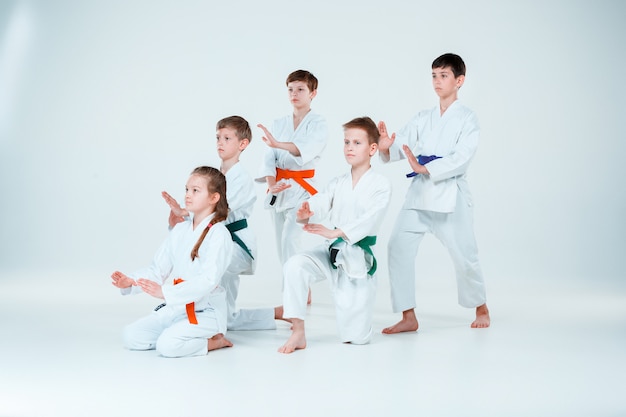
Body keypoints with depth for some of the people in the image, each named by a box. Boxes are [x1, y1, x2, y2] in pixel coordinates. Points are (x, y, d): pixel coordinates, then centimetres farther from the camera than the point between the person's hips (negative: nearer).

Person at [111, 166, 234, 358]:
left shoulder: (218, 234, -14)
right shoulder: (179, 231, 8)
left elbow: (207, 280, -25)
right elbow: (158, 268, 10)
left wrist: (165, 292, -33)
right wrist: (131, 281, -9)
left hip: (205, 311, -7)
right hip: (175, 308, 8)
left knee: (168, 345, -29)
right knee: (131, 336, -4)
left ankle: (214, 341, -3)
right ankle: (191, 338, 8)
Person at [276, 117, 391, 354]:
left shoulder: (381, 185, -6)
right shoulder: (338, 184, 9)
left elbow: (369, 219, -21)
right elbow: (319, 205, -6)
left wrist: (334, 232, -32)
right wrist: (304, 214, -30)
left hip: (359, 258, -4)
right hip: (330, 252, 4)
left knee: (356, 337, -2)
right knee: (295, 266, -29)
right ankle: (297, 333, -16)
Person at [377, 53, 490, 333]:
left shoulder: (467, 120, -3)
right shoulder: (423, 119, 11)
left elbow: (460, 159, -16)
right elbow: (401, 146, 1)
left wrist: (423, 168, -27)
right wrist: (386, 148, -23)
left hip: (450, 196, -4)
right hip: (419, 193, 4)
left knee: (464, 256, 4)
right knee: (399, 246, -10)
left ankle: (481, 308, 32)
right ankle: (408, 318, -1)